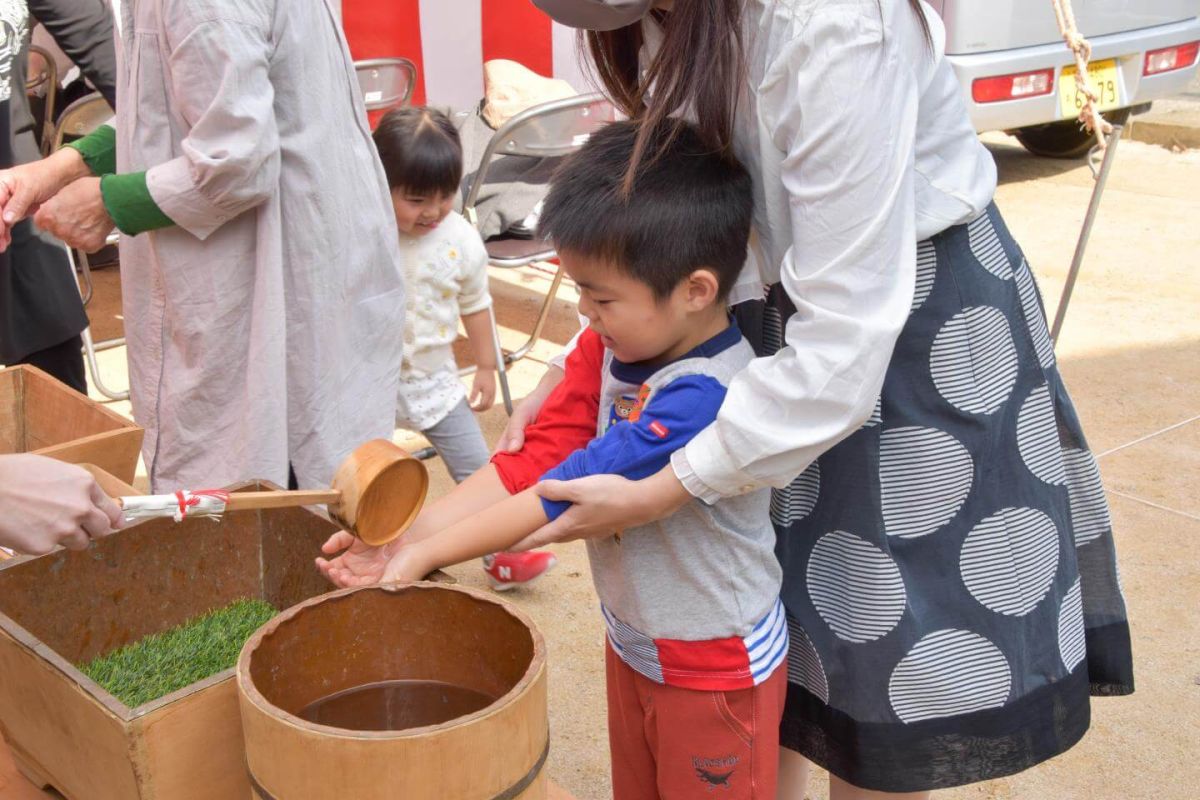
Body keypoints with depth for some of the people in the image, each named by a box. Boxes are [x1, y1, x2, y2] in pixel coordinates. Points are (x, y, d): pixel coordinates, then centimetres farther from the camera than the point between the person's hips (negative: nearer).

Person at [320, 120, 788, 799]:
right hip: (633, 644, 8)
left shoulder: (704, 399, -32)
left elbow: (571, 489, -31)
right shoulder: (612, 347, -6)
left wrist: (428, 552, -24)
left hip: (715, 671, -8)